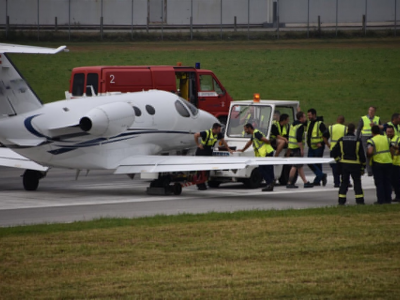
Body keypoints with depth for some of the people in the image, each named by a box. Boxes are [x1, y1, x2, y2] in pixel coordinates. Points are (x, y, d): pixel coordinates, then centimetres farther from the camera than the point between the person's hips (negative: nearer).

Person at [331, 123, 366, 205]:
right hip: (355, 164, -2)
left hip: (344, 164, 2)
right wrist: (363, 167, 4)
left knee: (344, 182, 9)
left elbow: (333, 153, 0)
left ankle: (341, 200, 5)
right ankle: (359, 200, 2)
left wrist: (337, 160, 15)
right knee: (357, 182, 6)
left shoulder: (341, 140, 0)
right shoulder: (358, 141, -5)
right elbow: (362, 155, -4)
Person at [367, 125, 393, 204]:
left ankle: (381, 200, 0)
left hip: (377, 163, -4)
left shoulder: (371, 141, -8)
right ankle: (388, 199, 13)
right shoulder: (386, 139, 8)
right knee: (387, 182, 11)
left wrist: (369, 156, -2)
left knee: (379, 183, 2)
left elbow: (370, 151, -23)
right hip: (388, 162, 4)